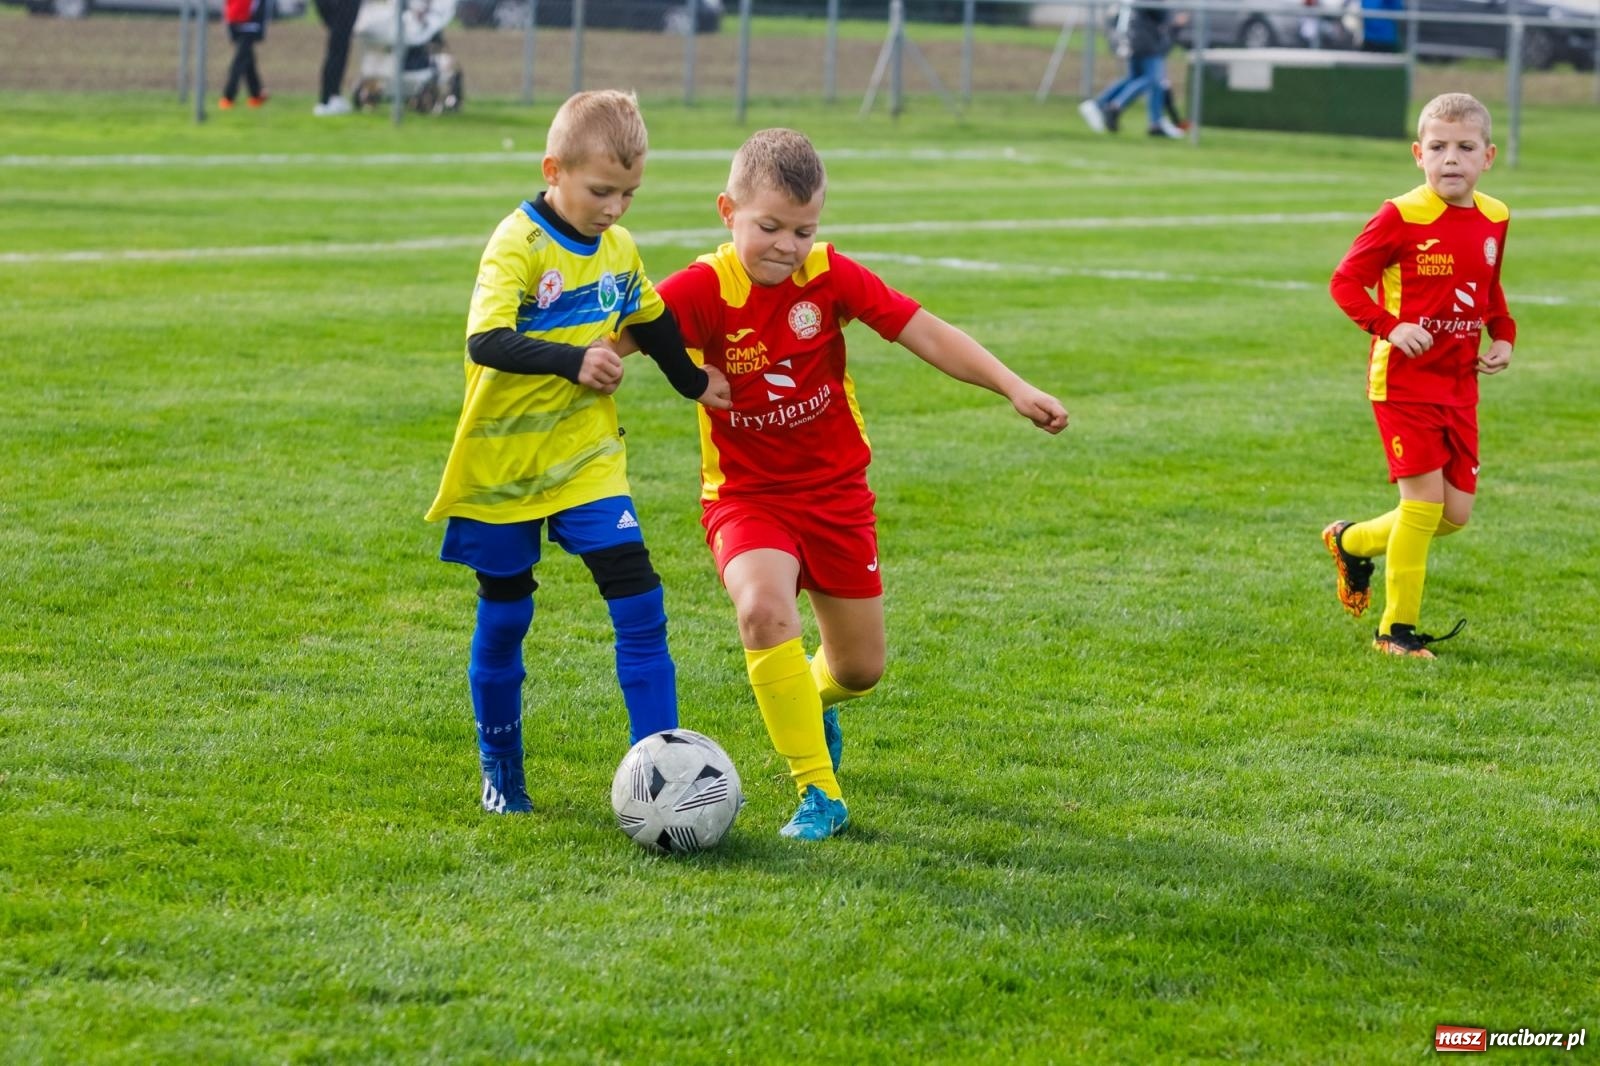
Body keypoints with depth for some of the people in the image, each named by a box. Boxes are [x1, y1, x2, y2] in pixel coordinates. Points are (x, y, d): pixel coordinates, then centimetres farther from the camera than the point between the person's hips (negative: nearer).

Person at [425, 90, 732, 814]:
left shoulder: (620, 250, 2)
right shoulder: (518, 243, -17)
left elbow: (652, 326, 22)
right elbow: (486, 341, -31)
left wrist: (694, 382, 31)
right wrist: (573, 361, -42)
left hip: (587, 458, 4)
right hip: (505, 461, -4)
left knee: (639, 603, -11)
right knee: (504, 616, 9)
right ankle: (500, 768, 28)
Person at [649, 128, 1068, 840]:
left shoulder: (830, 276, -9)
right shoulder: (704, 289, -17)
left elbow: (924, 332, -11)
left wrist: (1014, 388, -18)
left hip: (836, 491, 3)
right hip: (746, 496, -3)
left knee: (860, 669, 10)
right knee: (764, 609, -33)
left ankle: (813, 699, 51)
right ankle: (819, 795, -23)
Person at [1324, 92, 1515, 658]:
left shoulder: (1494, 219, 5)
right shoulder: (1401, 217, -13)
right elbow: (1346, 281, -9)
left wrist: (1503, 337, 5)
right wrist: (1390, 327, -21)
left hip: (1459, 384, 6)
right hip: (1405, 379, -6)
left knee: (1456, 512, 6)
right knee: (1424, 500, -10)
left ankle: (1353, 542, 31)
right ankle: (1397, 628, 4)